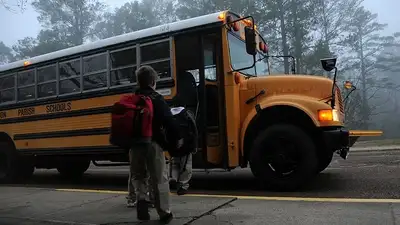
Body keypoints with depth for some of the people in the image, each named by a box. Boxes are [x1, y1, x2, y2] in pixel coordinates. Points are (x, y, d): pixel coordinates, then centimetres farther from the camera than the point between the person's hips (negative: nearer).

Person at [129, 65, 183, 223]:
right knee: (159, 179, 6)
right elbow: (168, 120, -14)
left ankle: (141, 199, -3)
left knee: (138, 176, 21)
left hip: (135, 143, 4)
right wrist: (177, 137, -4)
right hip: (153, 143, -4)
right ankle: (164, 213, 14)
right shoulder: (156, 99, -7)